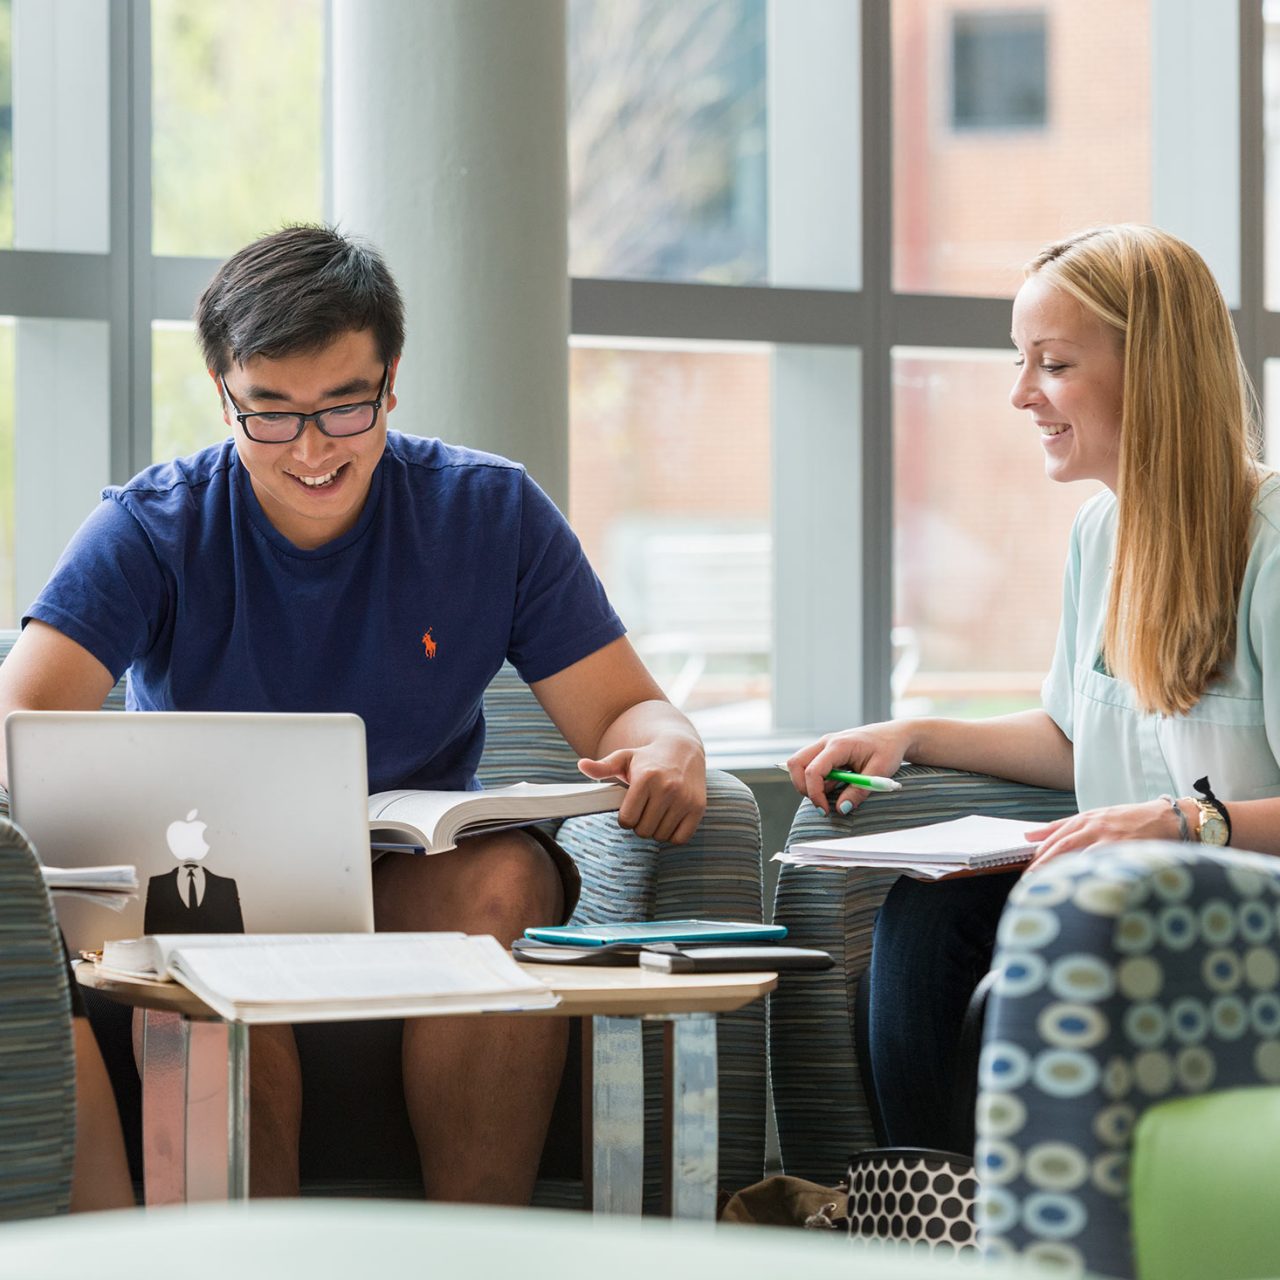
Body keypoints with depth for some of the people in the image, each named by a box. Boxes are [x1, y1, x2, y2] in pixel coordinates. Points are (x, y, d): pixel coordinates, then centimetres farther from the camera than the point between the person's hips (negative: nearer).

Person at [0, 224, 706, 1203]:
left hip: (425, 881, 1)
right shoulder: (149, 531, -2)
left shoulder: (490, 513, 3)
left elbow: (626, 710, 3)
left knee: (508, 877, -32)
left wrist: (667, 751, -23)